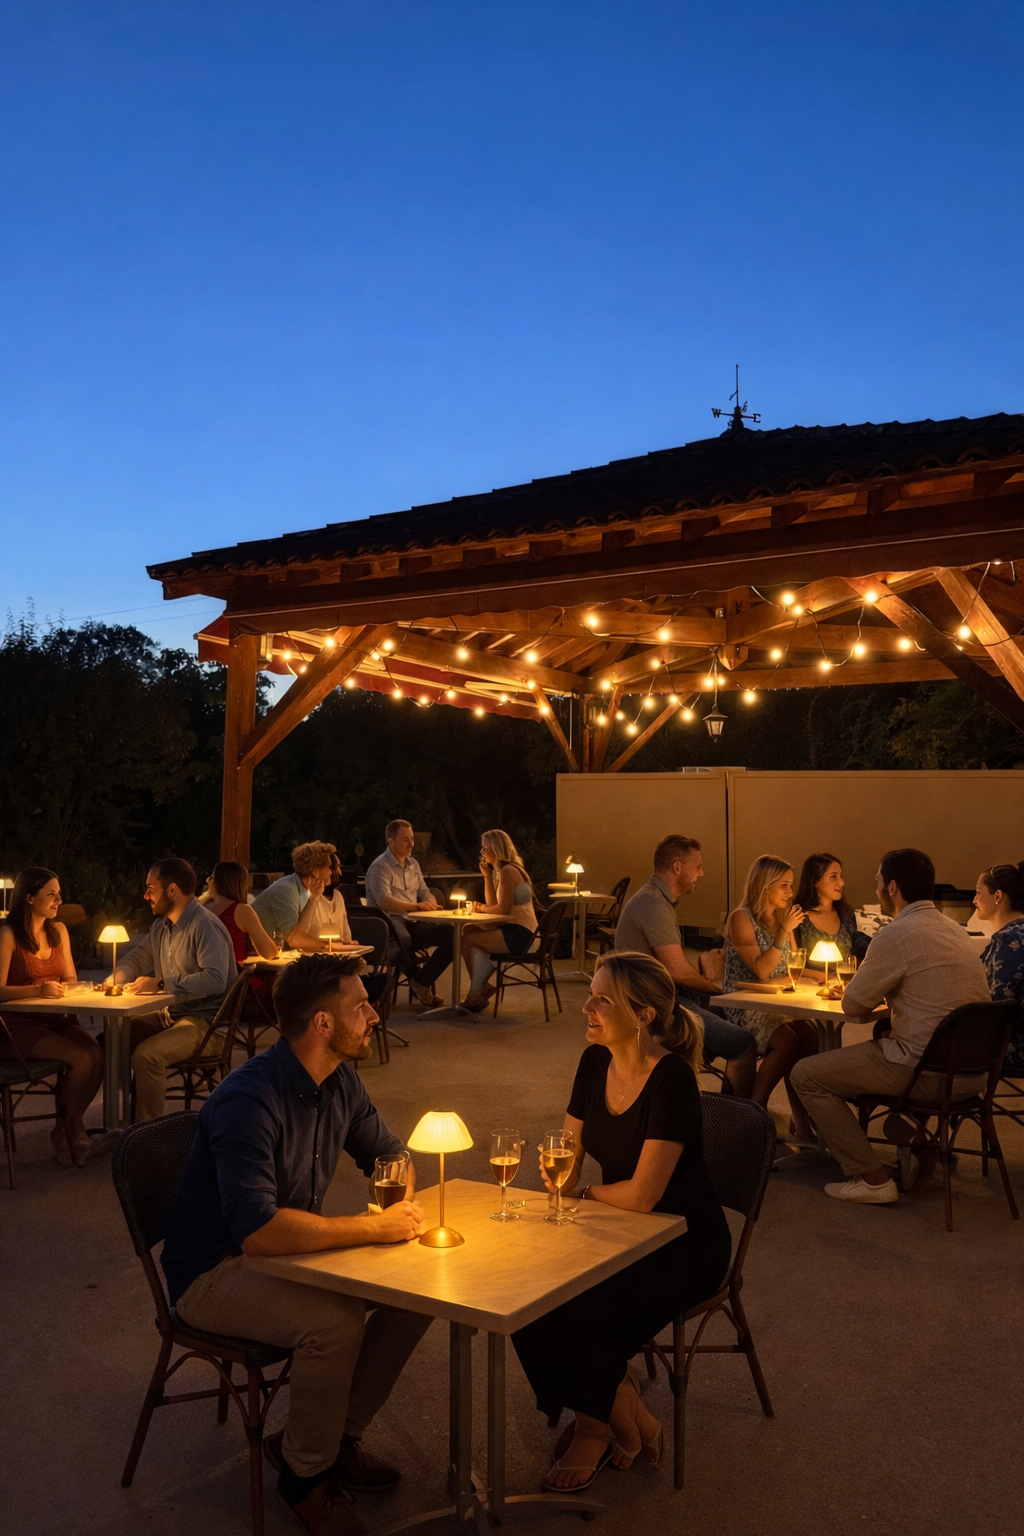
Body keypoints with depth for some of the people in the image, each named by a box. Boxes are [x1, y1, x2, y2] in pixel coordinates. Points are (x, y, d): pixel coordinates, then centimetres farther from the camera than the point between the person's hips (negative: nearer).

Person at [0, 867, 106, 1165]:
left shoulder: (58, 930, 12)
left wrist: (64, 990, -6)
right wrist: (39, 990, -26)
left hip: (55, 1018, 6)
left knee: (97, 1053, -22)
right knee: (81, 1058, -25)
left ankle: (67, 1134, -5)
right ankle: (72, 1133, -3)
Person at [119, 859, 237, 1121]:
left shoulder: (205, 926, -17)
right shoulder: (161, 925, 12)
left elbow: (215, 979, -30)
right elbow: (137, 958, 27)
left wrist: (161, 984, -27)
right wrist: (115, 977, 4)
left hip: (204, 1020, -9)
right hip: (168, 1014, 9)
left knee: (145, 1055, -28)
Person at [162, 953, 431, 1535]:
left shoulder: (341, 1081, -4)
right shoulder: (249, 1100, -30)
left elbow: (390, 1153, 11)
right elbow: (259, 1230, -39)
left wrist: (402, 1203, -11)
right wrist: (376, 1227, -33)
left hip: (293, 1247, 8)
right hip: (213, 1272, -8)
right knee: (333, 1321, -32)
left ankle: (338, 1435, 10)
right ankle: (306, 1472, -4)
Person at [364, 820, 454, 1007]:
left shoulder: (413, 864, 17)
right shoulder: (380, 866, -8)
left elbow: (424, 892, 18)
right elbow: (384, 901, -21)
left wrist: (430, 903, -8)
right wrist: (415, 906, -31)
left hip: (414, 922, 8)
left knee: (451, 934, -15)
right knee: (404, 939, -42)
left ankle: (422, 981, -9)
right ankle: (418, 978, -12)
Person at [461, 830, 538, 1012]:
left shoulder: (507, 872, -15)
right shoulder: (500, 871, 16)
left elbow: (502, 909, -19)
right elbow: (492, 904, 16)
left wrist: (482, 908, -2)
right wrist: (486, 876, 9)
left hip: (519, 934, -10)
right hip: (513, 930, 10)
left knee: (468, 940, -10)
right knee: (467, 933, 6)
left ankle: (477, 994, 5)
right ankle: (481, 989, 6)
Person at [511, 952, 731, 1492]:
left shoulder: (671, 1079, -25)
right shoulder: (595, 1063, -2)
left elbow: (642, 1194, -24)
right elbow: (567, 1171, 6)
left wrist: (588, 1193, -7)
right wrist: (558, 1169, -16)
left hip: (684, 1245, -7)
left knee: (572, 1322, -20)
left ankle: (631, 1428, 11)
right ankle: (594, 1417, 11)